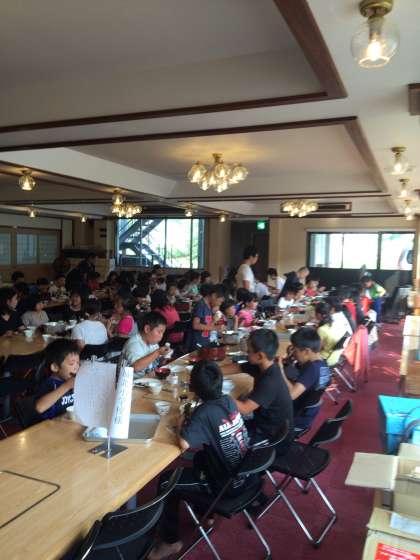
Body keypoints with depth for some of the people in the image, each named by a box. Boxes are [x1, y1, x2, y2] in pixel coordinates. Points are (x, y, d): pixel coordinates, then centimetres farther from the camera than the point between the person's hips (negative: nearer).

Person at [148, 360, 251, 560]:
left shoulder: (204, 412, -25)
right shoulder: (229, 400, -3)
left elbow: (184, 444, -36)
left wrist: (182, 424, -16)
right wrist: (191, 421, 4)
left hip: (228, 485, -7)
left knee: (167, 480, 4)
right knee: (201, 457, 32)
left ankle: (171, 541, 19)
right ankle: (205, 512, 43)